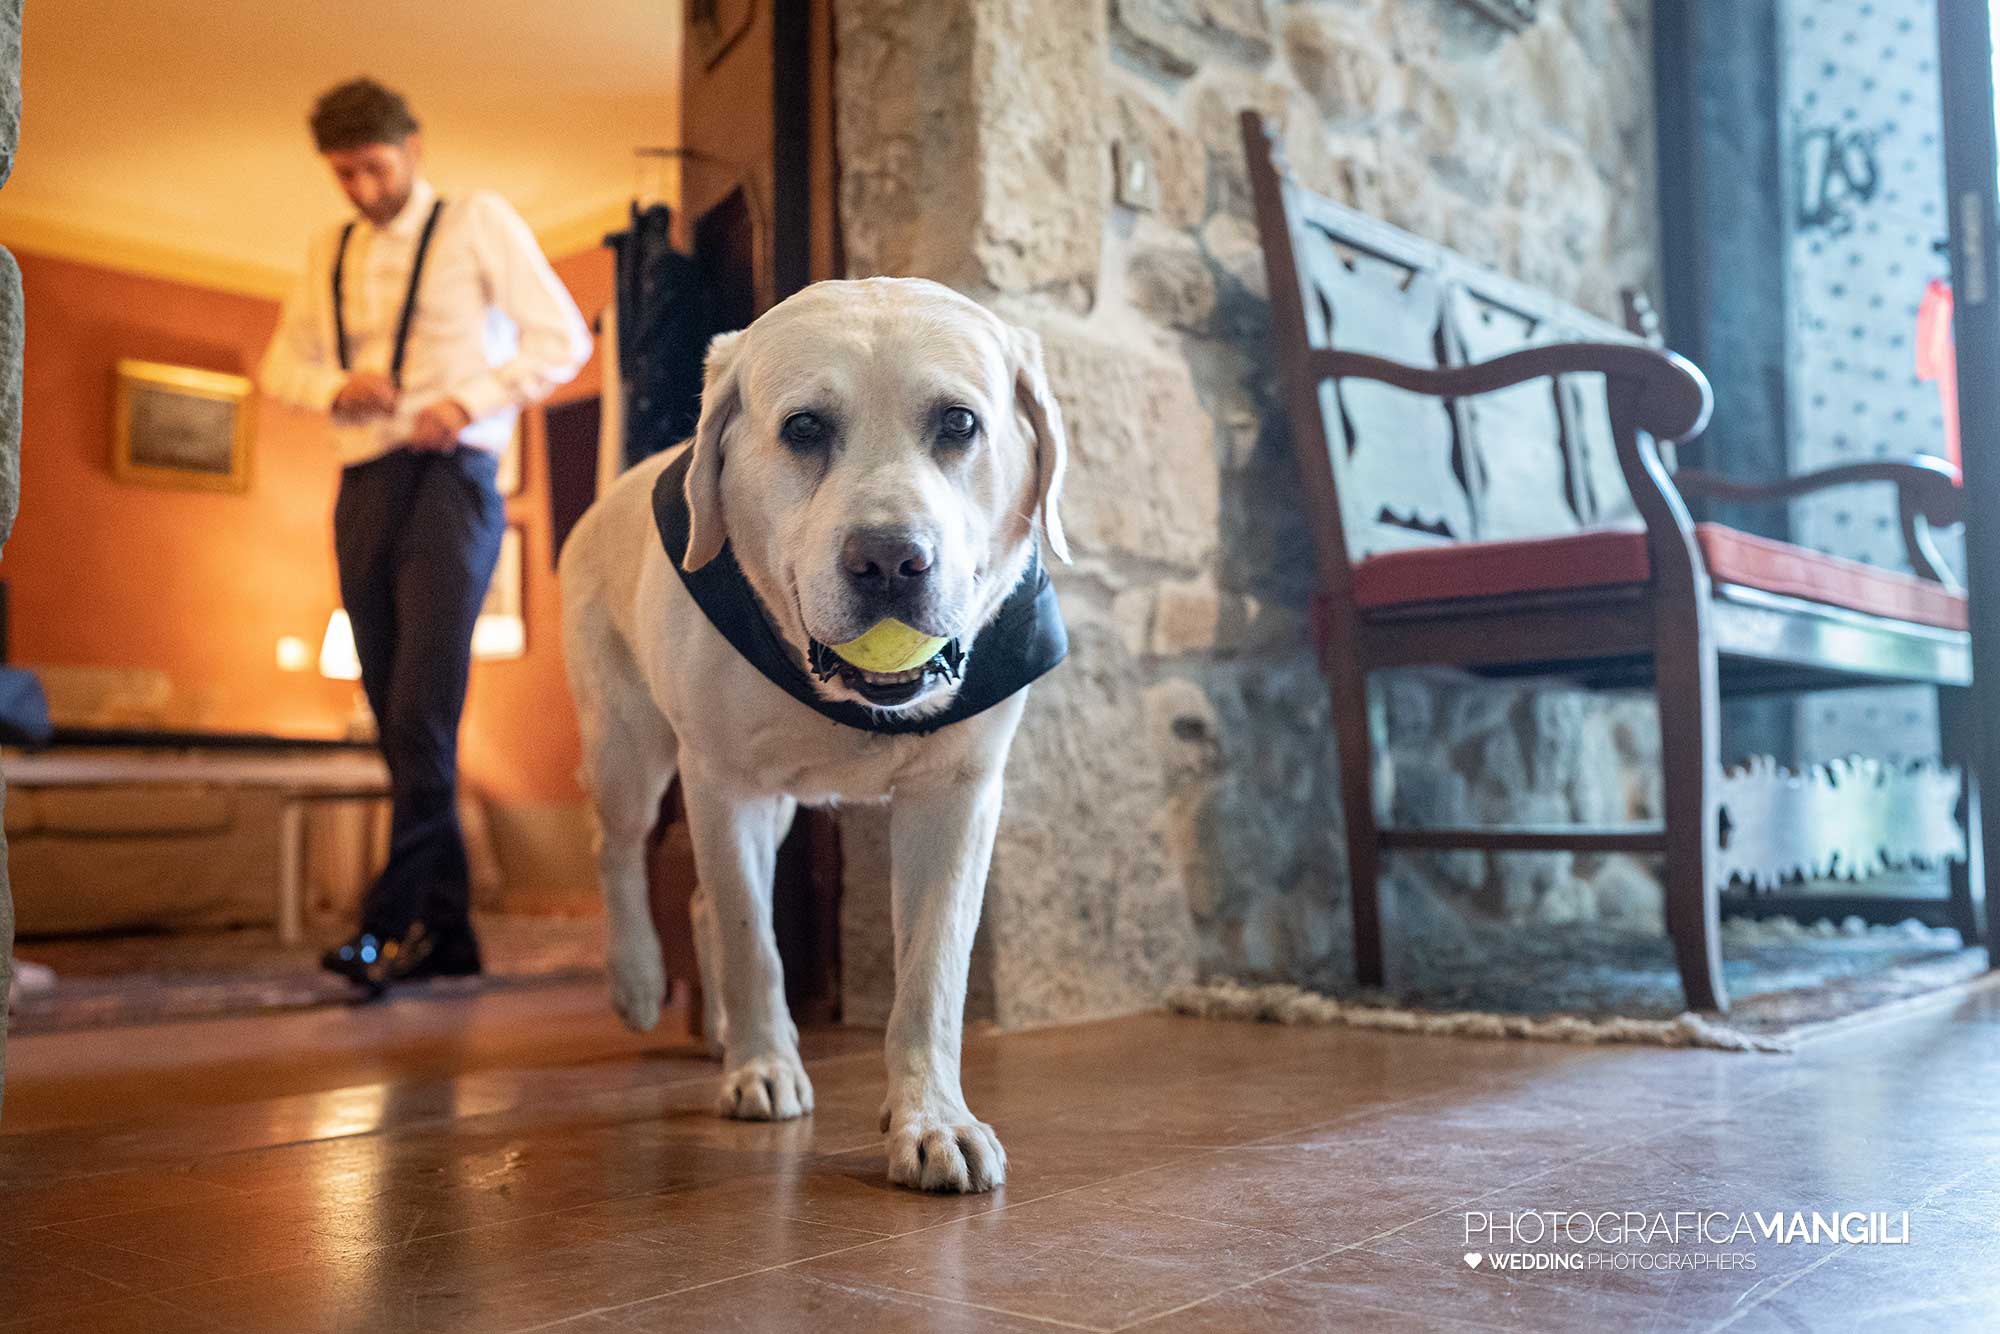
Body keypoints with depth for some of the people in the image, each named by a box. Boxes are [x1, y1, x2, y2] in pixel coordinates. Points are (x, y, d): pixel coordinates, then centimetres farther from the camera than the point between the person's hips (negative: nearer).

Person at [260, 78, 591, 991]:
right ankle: (448, 932, 9)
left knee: (423, 713, -16)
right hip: (363, 492, 6)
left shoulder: (478, 223, 4)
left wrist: (469, 401, -13)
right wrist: (335, 389, 0)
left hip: (448, 479, -6)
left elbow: (563, 337, -1)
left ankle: (395, 923, -15)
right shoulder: (329, 255, 19)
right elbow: (281, 365, 22)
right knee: (399, 721, 3)